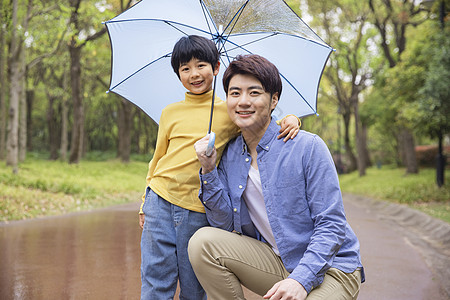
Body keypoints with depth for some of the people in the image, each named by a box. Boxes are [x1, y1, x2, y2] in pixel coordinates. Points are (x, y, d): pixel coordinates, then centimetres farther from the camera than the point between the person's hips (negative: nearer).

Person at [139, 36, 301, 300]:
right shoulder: (170, 113, 10)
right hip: (161, 202, 1)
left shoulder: (230, 111, 6)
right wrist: (145, 205, 15)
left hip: (199, 211, -1)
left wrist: (291, 119, -11)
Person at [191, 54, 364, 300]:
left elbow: (332, 226, -14)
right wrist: (208, 170, -10)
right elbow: (225, 225, -1)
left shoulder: (308, 147, -12)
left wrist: (301, 280, -26)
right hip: (276, 263, 5)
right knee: (203, 242, -16)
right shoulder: (229, 156, 4)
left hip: (329, 268, -5)